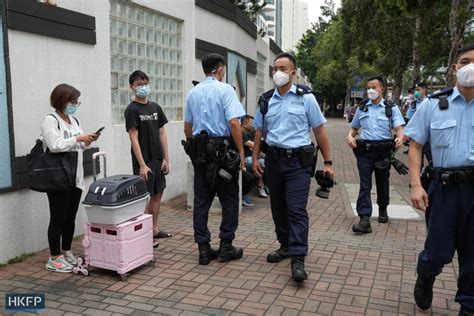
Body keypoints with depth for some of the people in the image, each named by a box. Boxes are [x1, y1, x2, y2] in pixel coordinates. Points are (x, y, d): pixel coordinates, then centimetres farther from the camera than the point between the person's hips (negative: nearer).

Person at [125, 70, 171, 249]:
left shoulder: (155, 107, 10)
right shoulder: (132, 110, -8)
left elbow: (162, 134, 10)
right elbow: (134, 139, -13)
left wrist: (166, 159, 5)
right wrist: (142, 165, -17)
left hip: (158, 160, 7)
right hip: (143, 161, -6)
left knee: (158, 194, 12)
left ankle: (154, 229, 25)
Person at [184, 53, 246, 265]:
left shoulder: (193, 92, 11)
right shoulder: (225, 90, -7)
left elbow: (187, 126, 14)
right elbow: (234, 123, -16)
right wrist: (241, 152, -11)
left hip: (200, 152, 6)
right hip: (222, 150, -5)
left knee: (201, 200, 8)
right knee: (229, 200, 7)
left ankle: (204, 249, 13)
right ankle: (225, 247, 11)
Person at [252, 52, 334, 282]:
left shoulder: (305, 97, -2)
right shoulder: (266, 99, 9)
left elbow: (319, 131, -1)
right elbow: (259, 132, 16)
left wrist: (327, 163, -2)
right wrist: (255, 158, 8)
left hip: (298, 161, -4)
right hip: (273, 159, 5)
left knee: (297, 210, -9)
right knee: (278, 207, 13)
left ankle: (298, 259, -6)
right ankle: (285, 246, 30)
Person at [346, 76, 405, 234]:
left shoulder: (391, 108, 2)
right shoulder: (362, 108, 11)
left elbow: (399, 127, -9)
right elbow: (354, 127, 20)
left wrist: (400, 137, -31)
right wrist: (350, 136, -3)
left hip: (383, 151, -1)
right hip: (364, 151, 1)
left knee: (382, 183, 15)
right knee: (365, 184, -9)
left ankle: (383, 210, 39)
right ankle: (365, 219, -14)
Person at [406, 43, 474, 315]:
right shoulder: (433, 104, 1)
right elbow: (416, 146, 3)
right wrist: (416, 185, -7)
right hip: (445, 186, -1)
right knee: (438, 252, 6)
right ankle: (425, 279, 40)